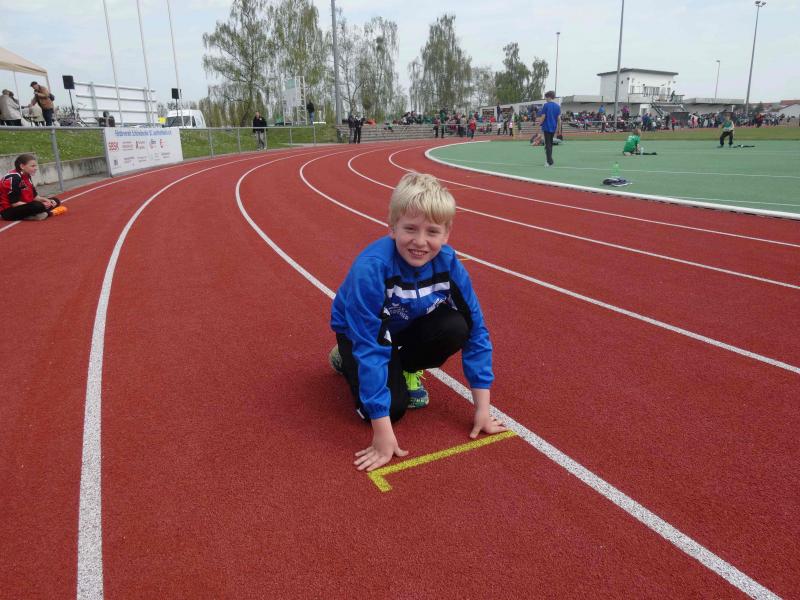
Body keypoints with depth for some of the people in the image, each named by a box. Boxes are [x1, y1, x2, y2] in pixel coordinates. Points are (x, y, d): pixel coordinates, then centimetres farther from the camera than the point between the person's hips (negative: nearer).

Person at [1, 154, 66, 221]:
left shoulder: (26, 176, 6)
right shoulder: (14, 178, -21)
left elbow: (34, 196, 10)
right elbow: (14, 203, -25)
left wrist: (46, 200, -10)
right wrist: (41, 205, -25)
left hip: (24, 206, 10)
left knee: (55, 201, 8)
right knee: (38, 206, -37)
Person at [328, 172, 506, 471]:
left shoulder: (449, 264, -25)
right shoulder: (370, 268, -38)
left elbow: (476, 331, -18)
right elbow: (370, 348, -37)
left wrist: (482, 408, -18)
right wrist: (383, 432, -35)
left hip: (408, 326, 4)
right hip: (360, 332, -3)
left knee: (456, 327, -26)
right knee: (394, 406, -21)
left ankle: (407, 369, 5)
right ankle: (346, 359, 9)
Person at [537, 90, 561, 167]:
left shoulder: (545, 105, -9)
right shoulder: (558, 106, 5)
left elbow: (543, 117, -11)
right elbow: (558, 118, 4)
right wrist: (558, 128, 10)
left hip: (546, 127, -5)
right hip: (553, 128, 5)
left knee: (547, 144, -3)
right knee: (550, 143, 18)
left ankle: (550, 162, -10)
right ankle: (549, 160, 23)